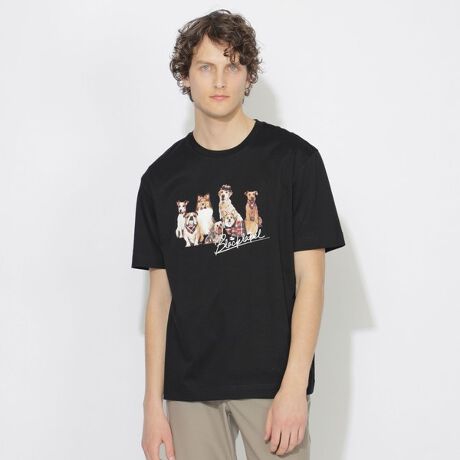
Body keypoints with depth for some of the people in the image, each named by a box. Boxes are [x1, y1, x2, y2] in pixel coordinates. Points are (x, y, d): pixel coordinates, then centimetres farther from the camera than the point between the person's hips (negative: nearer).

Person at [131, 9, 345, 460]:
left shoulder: (294, 158, -3)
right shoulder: (161, 178, 5)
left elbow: (310, 279, -4)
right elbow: (160, 296, 7)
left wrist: (294, 387, -10)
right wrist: (153, 404, 3)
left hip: (273, 383, -2)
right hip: (190, 388, 2)